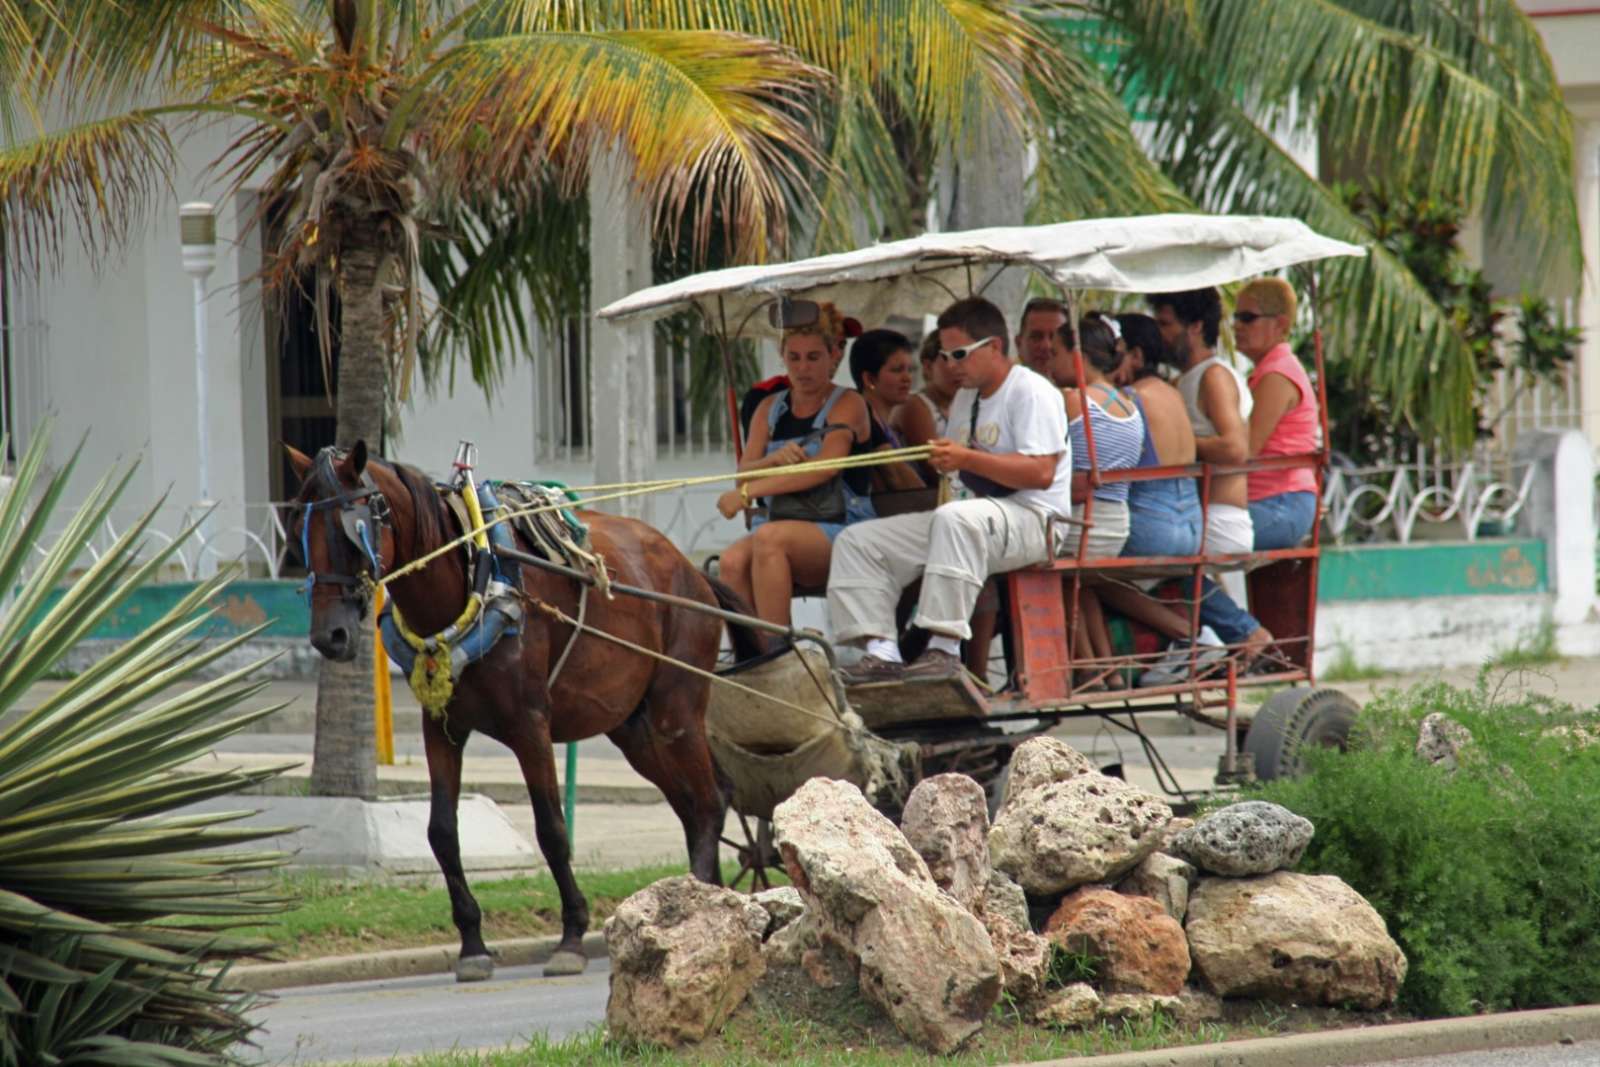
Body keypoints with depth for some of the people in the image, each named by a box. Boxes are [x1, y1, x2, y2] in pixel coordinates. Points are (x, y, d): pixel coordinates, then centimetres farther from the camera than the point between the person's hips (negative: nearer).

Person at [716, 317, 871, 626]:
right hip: (780, 525, 5)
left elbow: (826, 467, -15)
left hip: (834, 532, -5)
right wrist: (775, 460, -18)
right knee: (733, 560, -28)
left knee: (769, 537, -34)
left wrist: (747, 492, -19)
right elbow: (744, 470, 7)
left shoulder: (847, 404, 1)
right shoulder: (770, 409, 18)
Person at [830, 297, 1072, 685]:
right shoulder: (965, 398, 21)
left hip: (1031, 519, -9)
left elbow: (1041, 473, -19)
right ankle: (881, 652, -15)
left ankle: (945, 651, -41)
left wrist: (966, 459, -22)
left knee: (954, 519, -42)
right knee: (857, 542, 0)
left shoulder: (1032, 392, -8)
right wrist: (943, 460, 10)